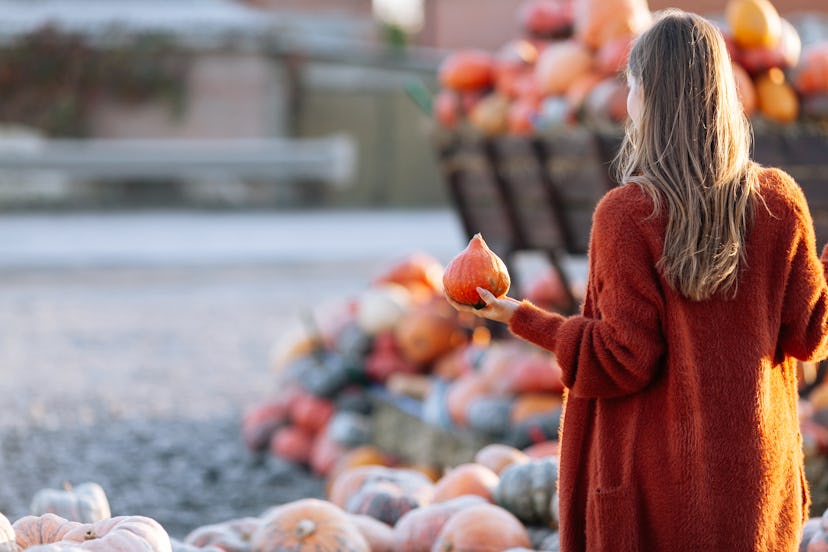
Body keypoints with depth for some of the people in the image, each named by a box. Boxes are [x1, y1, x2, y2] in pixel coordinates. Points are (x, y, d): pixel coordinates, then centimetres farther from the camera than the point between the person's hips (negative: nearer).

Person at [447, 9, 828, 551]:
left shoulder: (626, 213, -15)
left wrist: (523, 318, -3)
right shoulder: (781, 201, -4)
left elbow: (625, 361, -13)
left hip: (658, 478, -3)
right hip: (758, 475, 3)